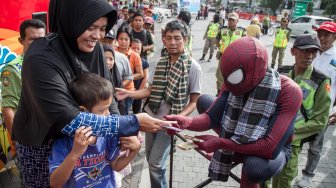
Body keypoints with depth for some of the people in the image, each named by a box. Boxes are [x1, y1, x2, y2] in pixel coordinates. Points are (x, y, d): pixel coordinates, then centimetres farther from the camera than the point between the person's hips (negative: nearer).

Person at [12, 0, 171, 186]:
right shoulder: (40, 59, -30)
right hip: (41, 145, -4)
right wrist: (132, 123, -34)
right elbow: (69, 120, -35)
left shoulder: (94, 48, -12)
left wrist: (124, 132, -21)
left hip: (78, 139, 5)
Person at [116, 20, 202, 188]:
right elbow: (151, 90, 4)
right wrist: (129, 93, -10)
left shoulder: (193, 67, -13)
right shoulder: (161, 62, 2)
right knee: (150, 158, 18)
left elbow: (194, 101, -10)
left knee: (155, 163, -2)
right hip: (151, 117, 5)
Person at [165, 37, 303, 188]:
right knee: (203, 100, -7)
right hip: (238, 137, 5)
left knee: (254, 166, -42)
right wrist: (186, 122, -39)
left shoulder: (288, 91, -32)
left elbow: (271, 147, -37)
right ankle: (235, 153, 3)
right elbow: (211, 117, -18)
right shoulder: (233, 84, -15)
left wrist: (220, 143, -36)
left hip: (274, 148, -5)